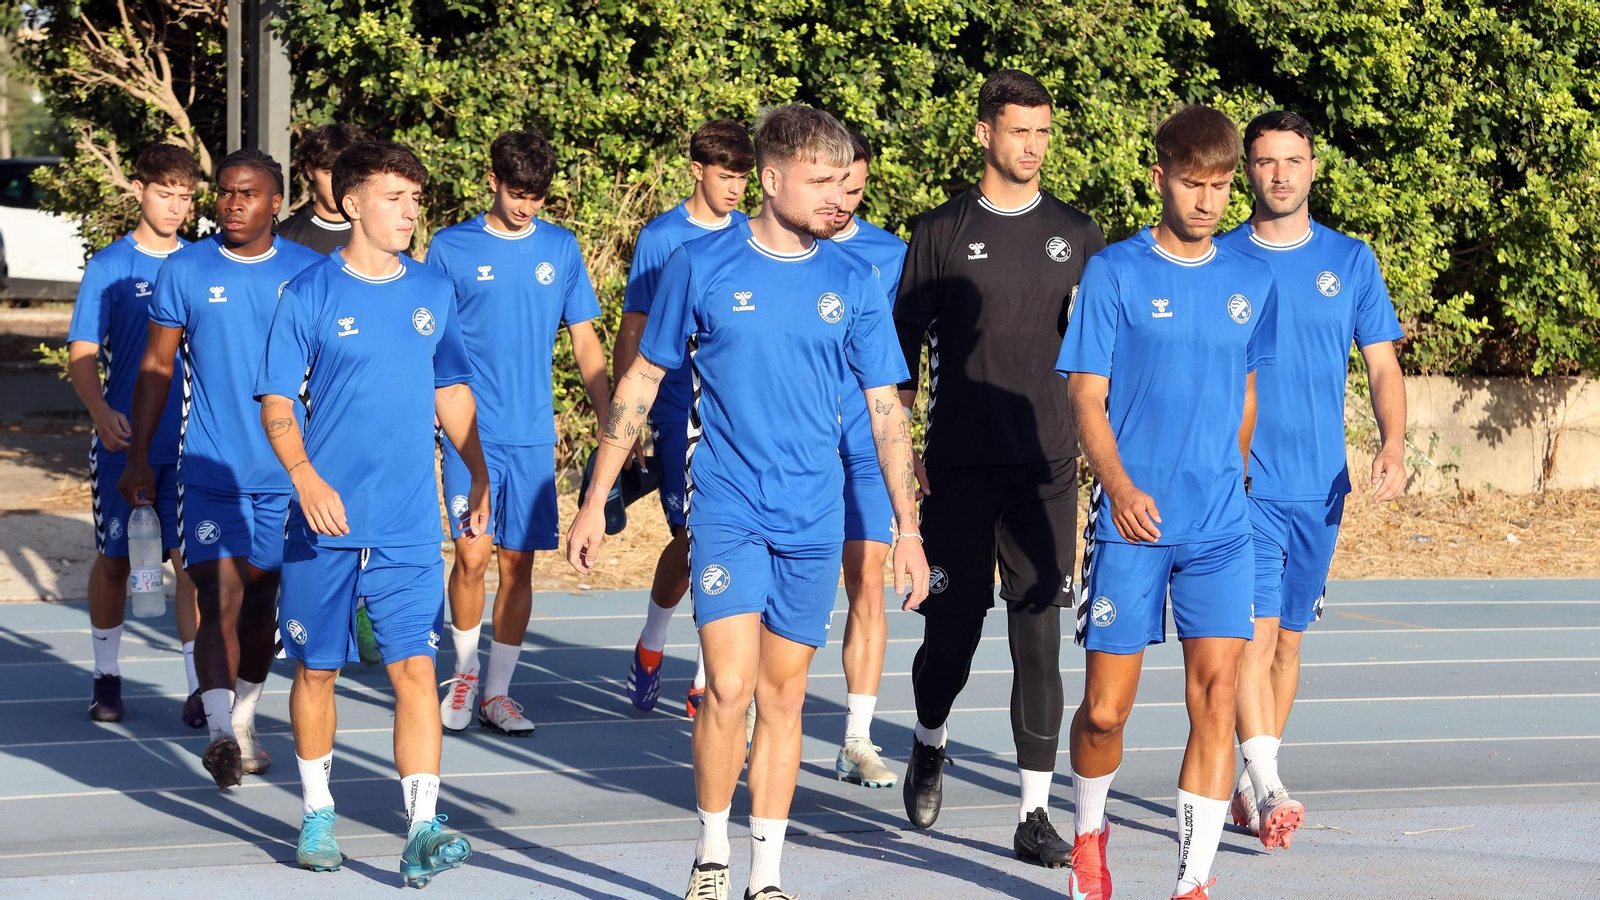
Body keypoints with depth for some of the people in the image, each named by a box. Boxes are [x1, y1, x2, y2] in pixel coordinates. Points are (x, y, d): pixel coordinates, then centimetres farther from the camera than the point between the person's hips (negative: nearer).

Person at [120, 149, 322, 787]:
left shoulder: (308, 273, 3)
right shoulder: (185, 271, 0)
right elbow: (156, 365, 5)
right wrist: (138, 457, 2)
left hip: (288, 470, 2)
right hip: (209, 467, -2)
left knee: (261, 595, 11)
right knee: (219, 597, -14)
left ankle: (244, 722, 26)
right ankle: (220, 729, -21)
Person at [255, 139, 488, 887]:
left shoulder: (433, 292, 7)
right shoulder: (310, 295, -4)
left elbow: (451, 392, 18)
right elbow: (276, 403, -5)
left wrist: (480, 476, 16)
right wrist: (305, 475, -20)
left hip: (409, 526, 2)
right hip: (325, 520, -2)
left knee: (415, 669, -8)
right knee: (316, 670, 9)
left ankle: (422, 832, -13)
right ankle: (317, 814, 27)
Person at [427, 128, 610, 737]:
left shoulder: (561, 248, 8)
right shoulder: (451, 248, 1)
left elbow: (585, 343, 12)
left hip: (533, 434, 2)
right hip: (471, 430, -2)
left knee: (518, 562, 3)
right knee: (472, 555, -8)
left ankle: (497, 692, 13)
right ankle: (465, 671, 15)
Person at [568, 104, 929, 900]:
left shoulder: (852, 282, 3)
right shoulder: (702, 266, -3)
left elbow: (886, 410, 7)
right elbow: (641, 382, 5)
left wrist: (908, 529, 4)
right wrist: (596, 500, 4)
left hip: (814, 518, 2)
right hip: (725, 507, -2)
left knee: (783, 693, 7)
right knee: (730, 686, -13)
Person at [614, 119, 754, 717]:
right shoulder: (660, 237, 0)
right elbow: (632, 333, 2)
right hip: (681, 415, -3)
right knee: (691, 538, -5)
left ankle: (706, 686, 6)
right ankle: (650, 645, 23)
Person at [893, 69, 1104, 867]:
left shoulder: (1076, 236, 9)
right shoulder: (943, 233, 2)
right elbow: (903, 349, 4)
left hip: (1047, 464, 2)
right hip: (960, 465, -2)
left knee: (1039, 637, -1)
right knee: (952, 629, 0)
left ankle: (1034, 814, 3)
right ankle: (930, 742, 32)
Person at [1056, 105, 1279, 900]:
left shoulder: (1250, 281, 8)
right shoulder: (1114, 273, -4)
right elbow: (1087, 397, -8)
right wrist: (1121, 489, -22)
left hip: (1221, 529, 3)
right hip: (1131, 526, -3)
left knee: (1216, 693, -9)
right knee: (1105, 708, 1)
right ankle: (1090, 833, 31)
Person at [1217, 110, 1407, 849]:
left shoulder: (1351, 261, 7)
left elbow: (1383, 367, 7)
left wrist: (1393, 444, -10)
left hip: (1319, 487, 3)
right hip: (1241, 483, -3)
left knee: (1288, 640, 10)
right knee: (1255, 633, -15)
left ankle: (1246, 785, 21)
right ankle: (1267, 789, -21)